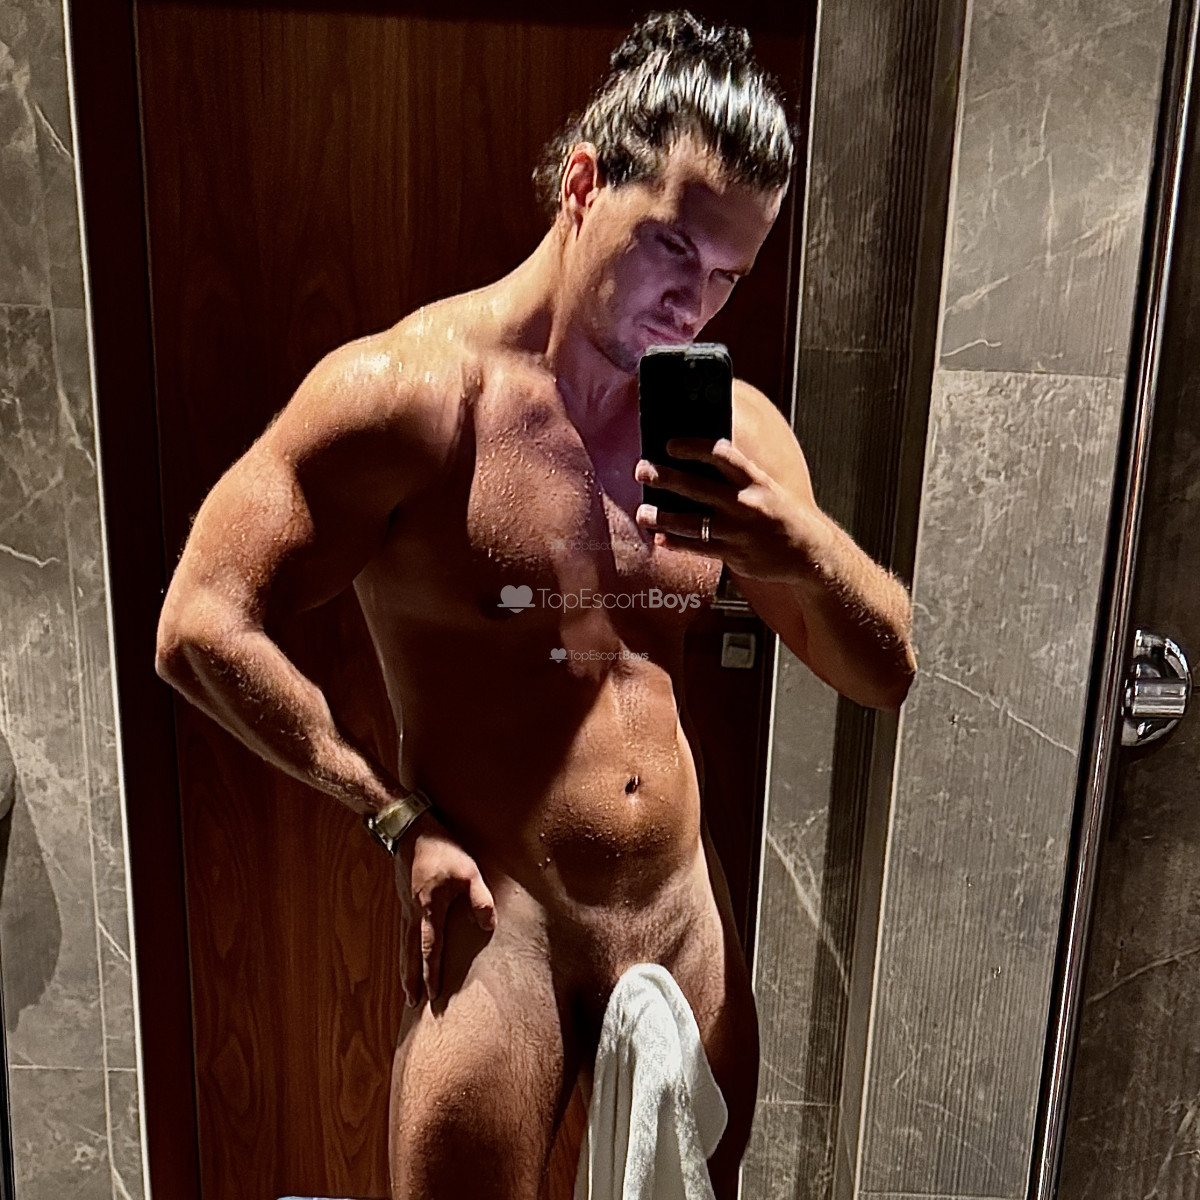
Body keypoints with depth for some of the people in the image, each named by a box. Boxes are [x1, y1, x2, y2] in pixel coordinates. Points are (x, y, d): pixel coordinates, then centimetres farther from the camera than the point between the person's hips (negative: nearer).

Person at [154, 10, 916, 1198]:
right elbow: (200, 630, -15)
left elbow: (891, 675, 2)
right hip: (494, 932, -4)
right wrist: (402, 817, -14)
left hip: (687, 923, 5)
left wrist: (805, 544, -18)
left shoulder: (733, 424, 1)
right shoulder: (410, 388, -13)